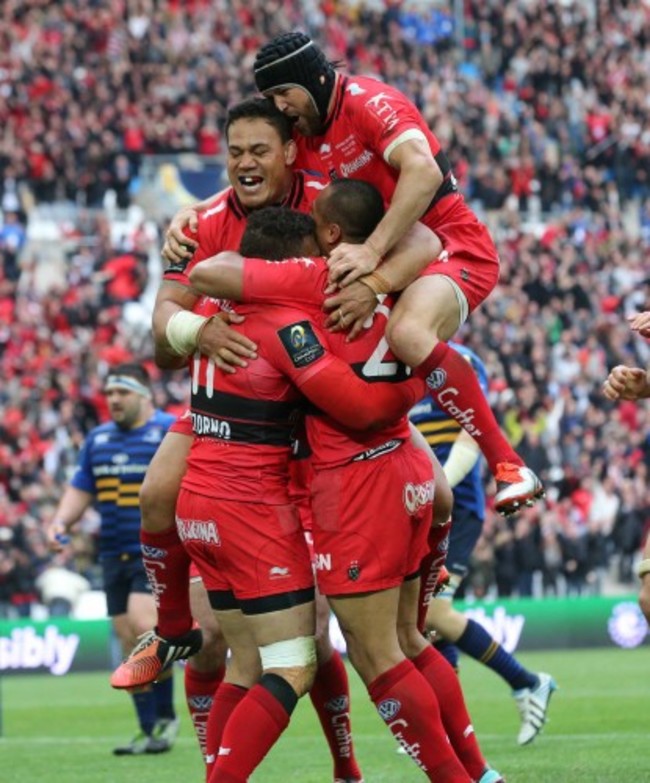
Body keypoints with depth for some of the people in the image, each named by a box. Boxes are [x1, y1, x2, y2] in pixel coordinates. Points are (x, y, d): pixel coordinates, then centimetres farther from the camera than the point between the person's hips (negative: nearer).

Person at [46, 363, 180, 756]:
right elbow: (82, 489, 20)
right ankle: (150, 732, 12)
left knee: (143, 625, -23)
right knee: (130, 642, 5)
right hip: (115, 556, 7)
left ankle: (166, 715, -9)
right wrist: (62, 521, 3)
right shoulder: (98, 438, 14)